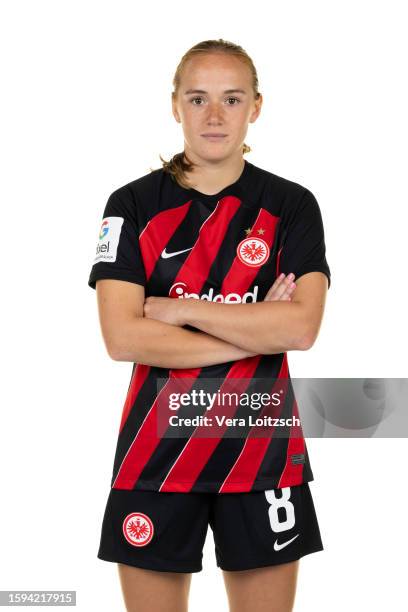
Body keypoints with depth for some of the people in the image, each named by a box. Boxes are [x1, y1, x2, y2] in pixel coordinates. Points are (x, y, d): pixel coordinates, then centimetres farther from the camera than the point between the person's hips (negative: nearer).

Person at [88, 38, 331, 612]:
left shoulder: (292, 205, 1)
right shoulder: (133, 205, 1)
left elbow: (302, 327, -14)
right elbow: (122, 338, -12)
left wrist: (177, 309, -13)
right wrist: (257, 333, -13)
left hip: (262, 443, 0)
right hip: (156, 449, 0)